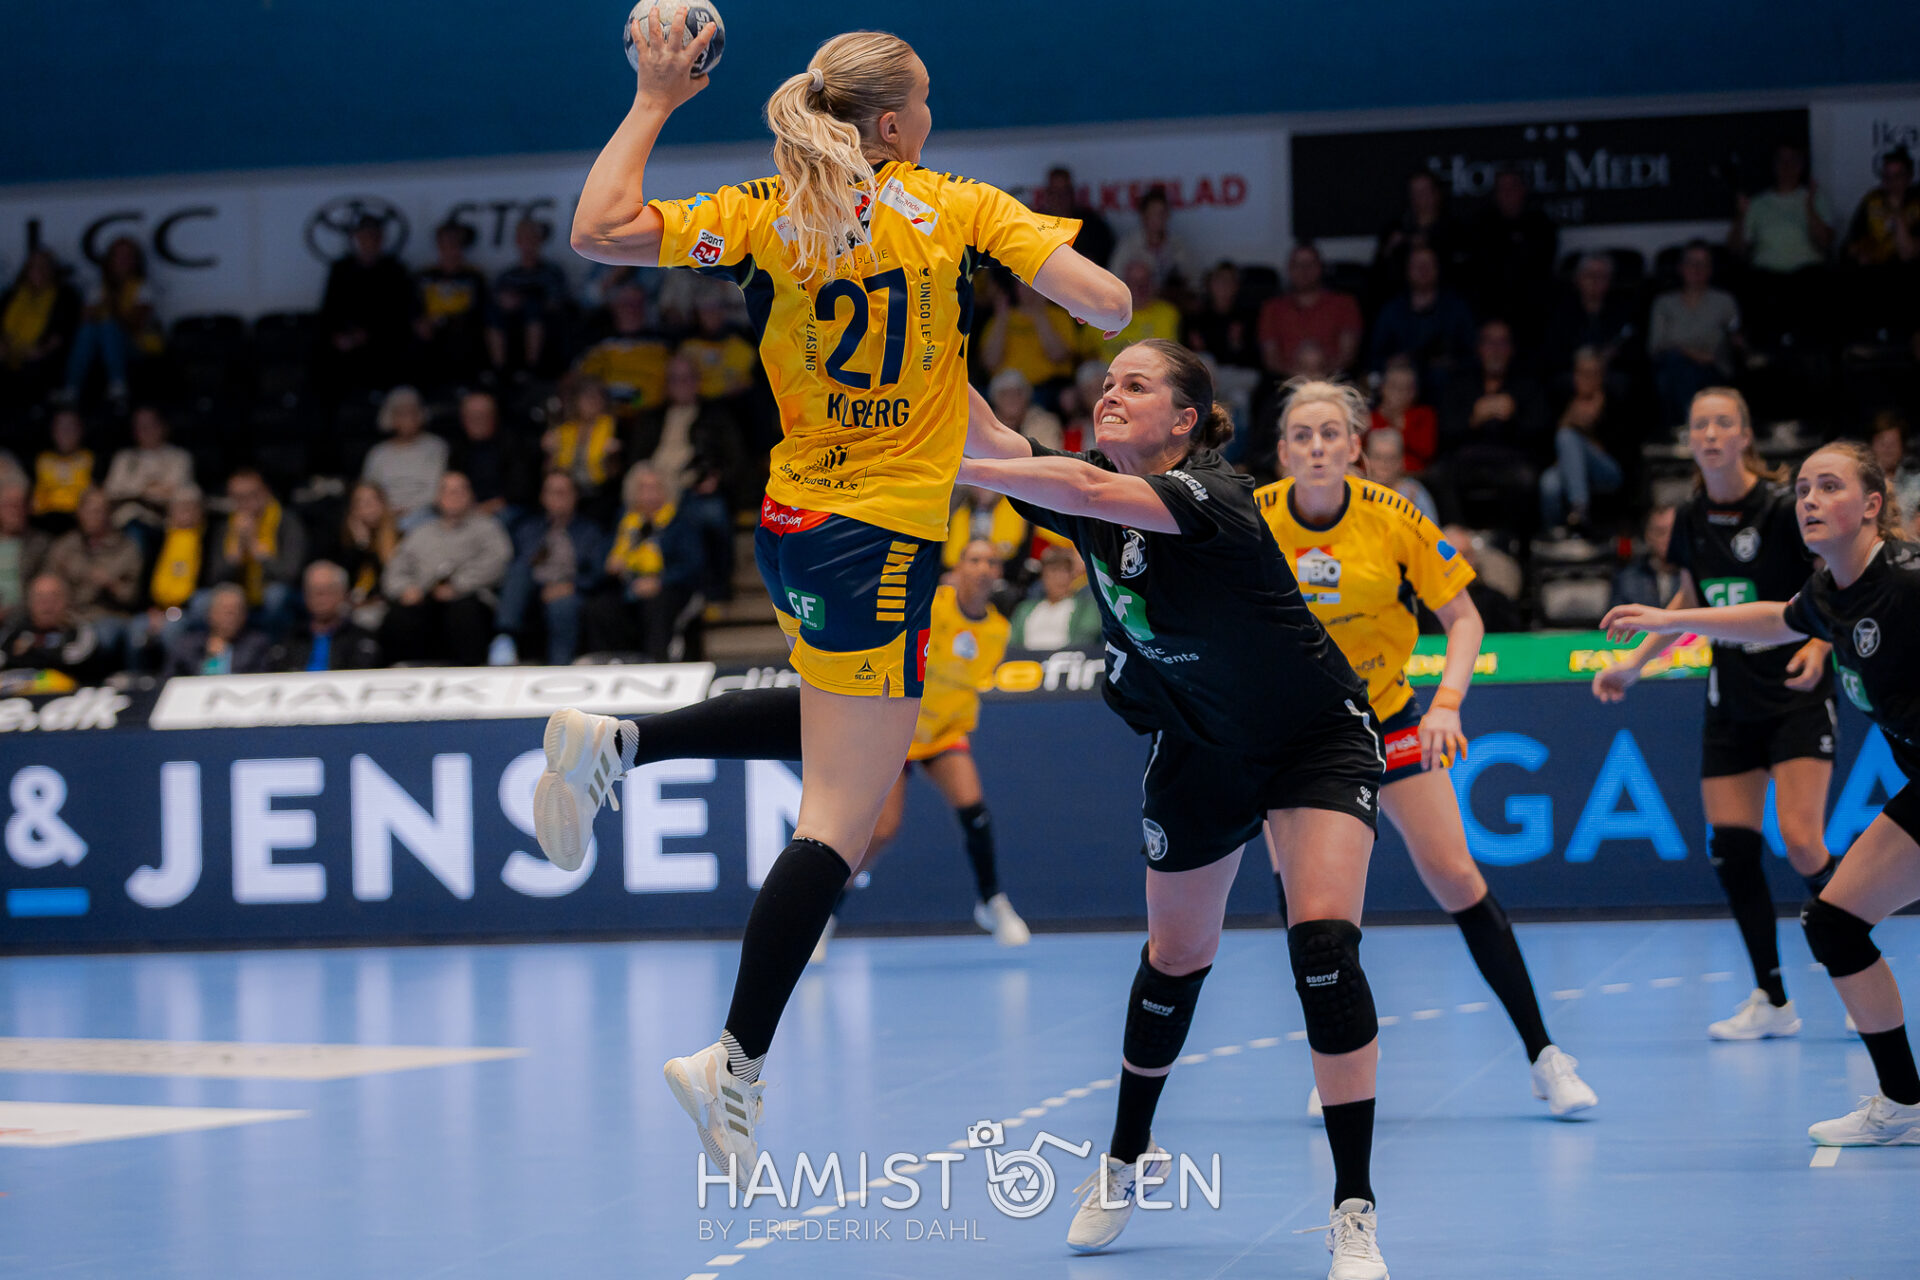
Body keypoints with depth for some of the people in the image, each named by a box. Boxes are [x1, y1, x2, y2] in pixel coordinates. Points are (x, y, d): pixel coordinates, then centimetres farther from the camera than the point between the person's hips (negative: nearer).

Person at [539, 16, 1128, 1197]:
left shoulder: (765, 216, 1)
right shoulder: (961, 208, -7)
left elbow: (598, 231, -4)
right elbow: (1108, 306, -12)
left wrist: (654, 104, 6)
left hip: (791, 524, 6)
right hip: (881, 543, -6)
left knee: (848, 720, 32)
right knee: (842, 823, -4)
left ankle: (615, 744, 16)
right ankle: (738, 1069, -10)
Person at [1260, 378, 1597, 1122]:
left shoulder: (1393, 519, -15)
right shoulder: (1251, 519, -15)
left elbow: (1463, 619, -9)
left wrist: (1447, 702, -24)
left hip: (1384, 715, 0)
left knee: (1455, 879, -7)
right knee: (1295, 884, -13)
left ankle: (1543, 1057, 2)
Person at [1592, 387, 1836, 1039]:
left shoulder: (1784, 507, -14)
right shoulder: (1692, 519, 3)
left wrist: (1820, 643, -25)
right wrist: (1634, 661, 15)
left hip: (1796, 696, -6)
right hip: (1730, 701, 6)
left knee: (1801, 843, -17)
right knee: (1731, 850, -2)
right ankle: (1772, 1001, 9)